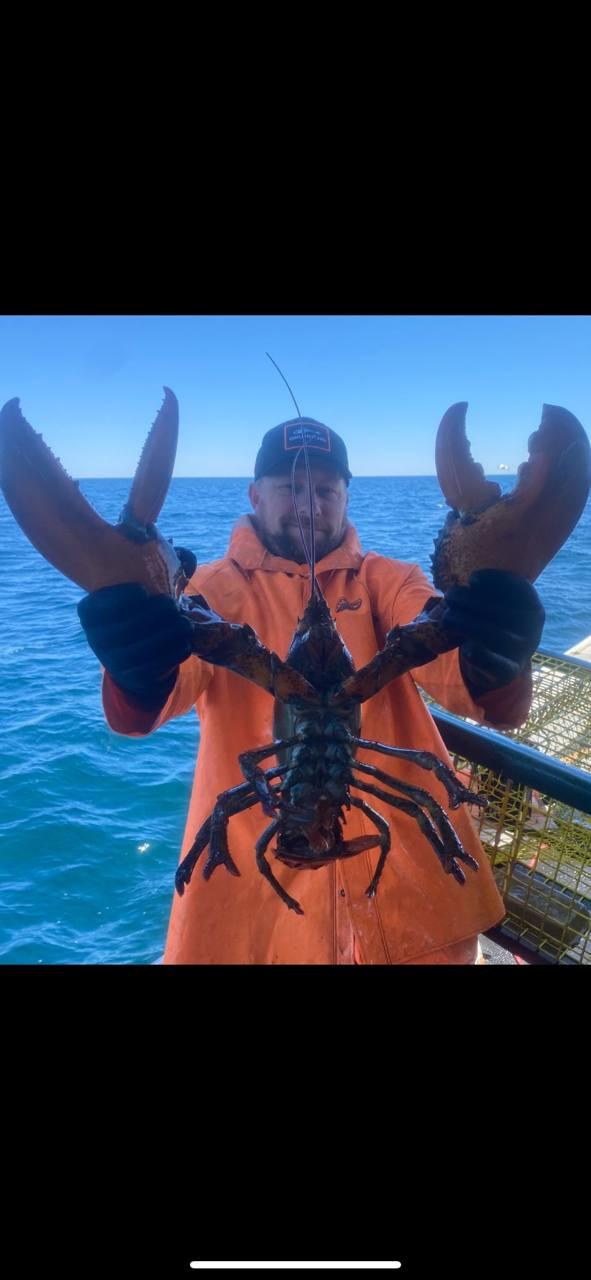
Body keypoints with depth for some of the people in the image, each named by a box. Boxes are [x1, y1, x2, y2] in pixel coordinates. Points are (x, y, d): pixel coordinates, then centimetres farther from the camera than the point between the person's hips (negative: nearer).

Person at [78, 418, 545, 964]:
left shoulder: (387, 580, 0)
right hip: (253, 873, -1)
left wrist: (494, 664, -41)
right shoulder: (217, 587, -5)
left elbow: (447, 658, -19)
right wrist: (139, 674, -44)